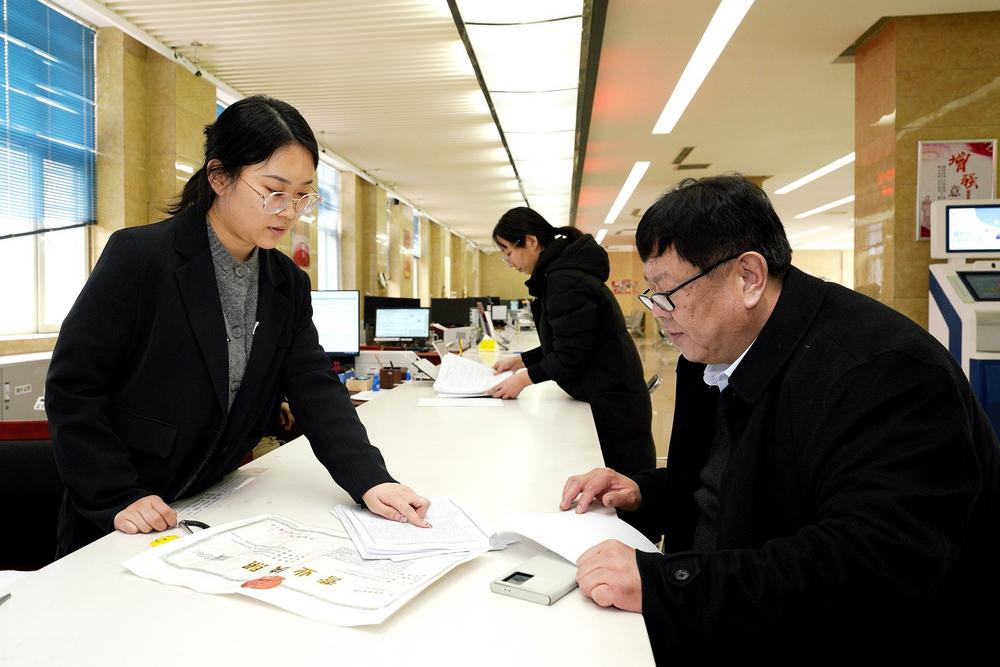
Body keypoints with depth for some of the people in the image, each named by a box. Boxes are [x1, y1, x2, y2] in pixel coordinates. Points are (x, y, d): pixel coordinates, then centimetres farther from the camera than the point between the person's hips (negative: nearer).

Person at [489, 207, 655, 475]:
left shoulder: (566, 281, -22)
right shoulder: (561, 271, 11)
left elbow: (570, 356, -21)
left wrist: (525, 378, -12)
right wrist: (521, 360, 12)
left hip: (611, 407, -10)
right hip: (604, 401, 10)